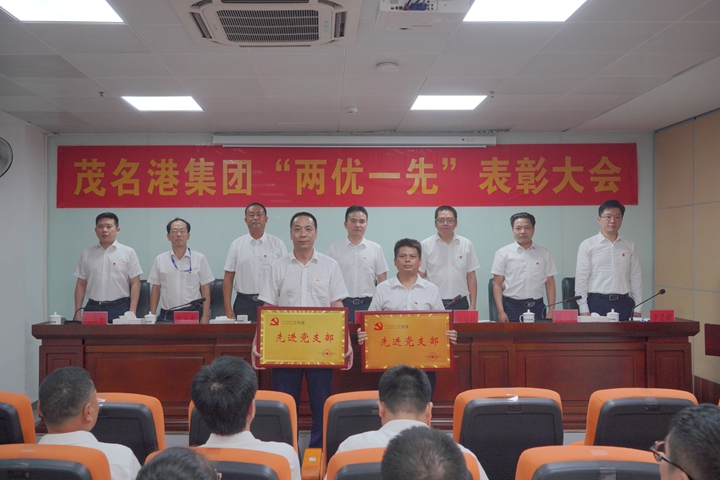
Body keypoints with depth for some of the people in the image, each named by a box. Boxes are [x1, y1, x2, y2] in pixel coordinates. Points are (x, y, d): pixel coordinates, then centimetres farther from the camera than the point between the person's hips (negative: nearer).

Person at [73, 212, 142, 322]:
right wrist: (77, 312, 5)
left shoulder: (128, 253, 2)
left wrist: (132, 312, -9)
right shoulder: (87, 253, 11)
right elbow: (81, 284, 12)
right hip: (93, 308, 3)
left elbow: (135, 283, -1)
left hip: (119, 308, -2)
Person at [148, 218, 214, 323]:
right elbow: (155, 290, 10)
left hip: (193, 313, -1)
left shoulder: (199, 258, 2)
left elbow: (205, 290, 1)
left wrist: (205, 316, -5)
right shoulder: (160, 260, 8)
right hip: (166, 315, 2)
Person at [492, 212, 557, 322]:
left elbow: (550, 284, 9)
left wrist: (551, 312, 1)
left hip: (536, 308, 2)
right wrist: (501, 312, -9)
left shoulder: (544, 253, 9)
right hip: (511, 308, -2)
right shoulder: (503, 253, 3)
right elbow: (497, 284, 0)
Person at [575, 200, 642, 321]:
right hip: (597, 303, -2)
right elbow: (581, 279, -2)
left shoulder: (630, 246, 10)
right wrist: (584, 310, -7)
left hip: (624, 304, 3)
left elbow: (636, 279, 10)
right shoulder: (587, 245, 1)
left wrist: (638, 309, 6)